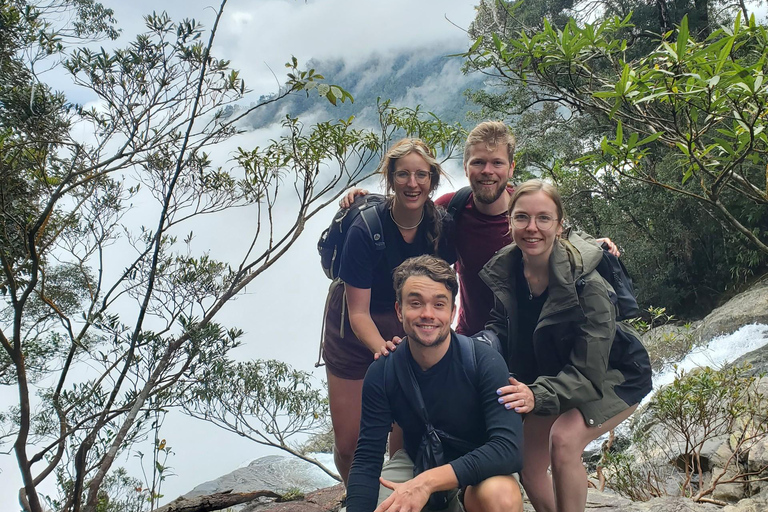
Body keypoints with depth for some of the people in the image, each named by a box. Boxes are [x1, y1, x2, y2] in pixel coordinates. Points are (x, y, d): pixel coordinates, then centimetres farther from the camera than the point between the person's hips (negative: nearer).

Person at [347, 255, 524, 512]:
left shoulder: (486, 362, -23)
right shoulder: (381, 373, -15)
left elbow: (509, 449, -31)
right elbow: (367, 460, -14)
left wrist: (428, 481, -40)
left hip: (478, 470, -4)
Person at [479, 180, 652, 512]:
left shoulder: (586, 284, -33)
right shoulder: (505, 271, -16)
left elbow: (588, 372, -32)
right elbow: (499, 329, -7)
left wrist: (538, 395, -47)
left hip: (611, 377, -5)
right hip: (551, 372, 6)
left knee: (564, 438, -29)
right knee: (528, 465, 0)